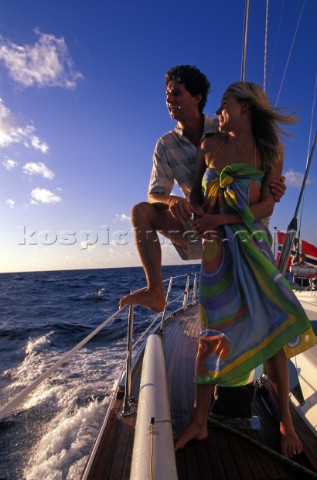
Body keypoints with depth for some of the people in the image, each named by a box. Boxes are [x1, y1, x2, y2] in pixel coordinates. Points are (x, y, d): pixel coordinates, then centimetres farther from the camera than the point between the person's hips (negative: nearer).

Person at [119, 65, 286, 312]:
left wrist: (274, 188, -26)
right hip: (199, 222, 1)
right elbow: (154, 194, -1)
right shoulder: (165, 145, 1)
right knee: (141, 211, -16)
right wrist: (171, 200, -26)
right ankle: (155, 291, -24)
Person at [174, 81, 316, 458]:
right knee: (211, 328, 0)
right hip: (216, 244, 1)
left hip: (252, 243, 0)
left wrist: (220, 218, -16)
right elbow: (195, 194, 11)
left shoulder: (270, 151, 4)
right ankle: (199, 422, 13)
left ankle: (285, 423, 17)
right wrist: (199, 216, -11)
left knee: (270, 326, -4)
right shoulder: (210, 145, 8)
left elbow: (266, 206, -5)